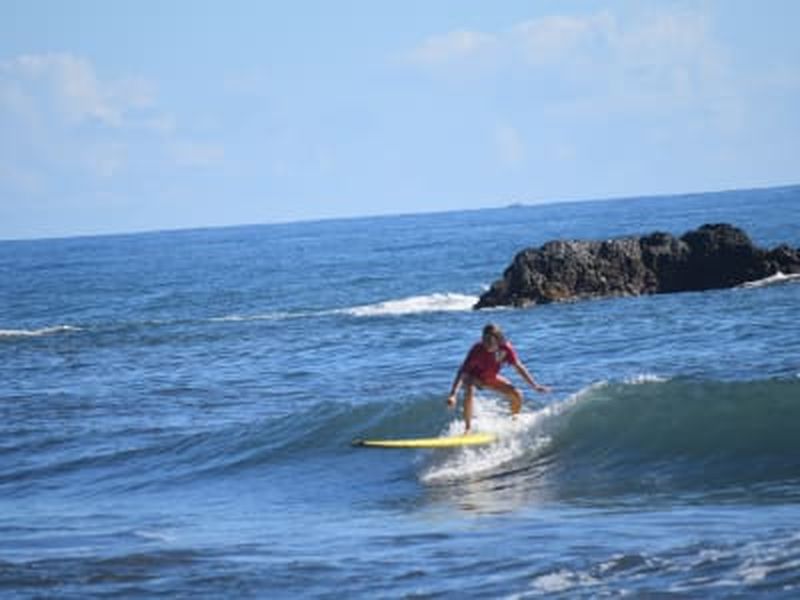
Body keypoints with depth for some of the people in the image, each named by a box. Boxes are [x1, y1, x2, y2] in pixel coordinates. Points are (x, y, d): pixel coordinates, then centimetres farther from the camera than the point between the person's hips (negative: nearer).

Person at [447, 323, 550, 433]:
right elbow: (463, 371, -41)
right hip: (473, 377, -4)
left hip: (491, 377, 4)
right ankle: (467, 429, -32)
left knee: (517, 396, -6)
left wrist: (535, 386, -12)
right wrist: (453, 395, -51)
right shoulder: (478, 350, -35)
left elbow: (519, 367, -13)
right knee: (469, 391, -37)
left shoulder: (505, 349, -25)